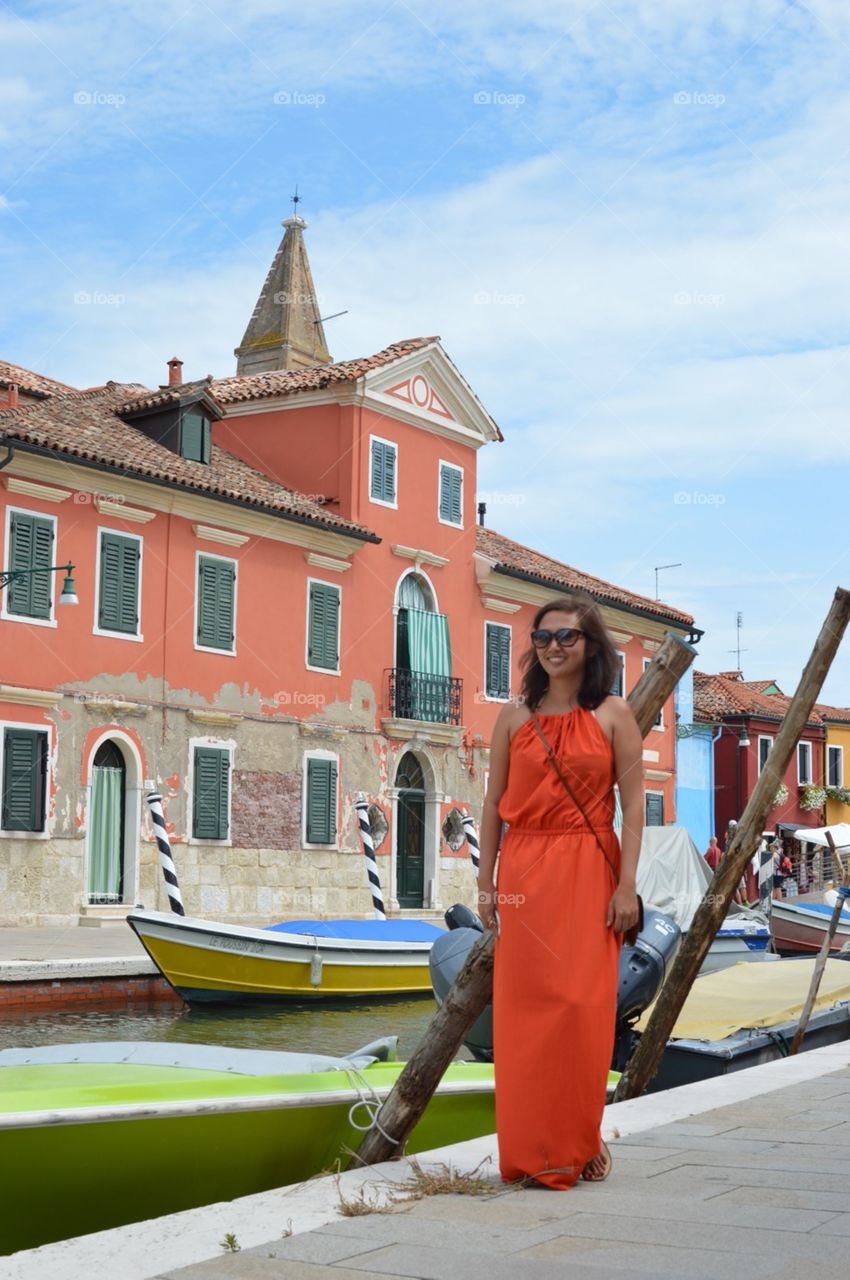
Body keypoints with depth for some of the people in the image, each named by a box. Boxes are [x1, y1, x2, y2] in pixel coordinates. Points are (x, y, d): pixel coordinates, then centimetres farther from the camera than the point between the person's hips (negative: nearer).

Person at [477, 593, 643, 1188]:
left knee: (583, 1006, -4)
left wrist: (627, 884, -8)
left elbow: (634, 803, 0)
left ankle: (580, 1142, 11)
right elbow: (495, 803, 10)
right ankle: (529, 1149, 11)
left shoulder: (613, 715, 3)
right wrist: (486, 881, 6)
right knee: (523, 1008, 1)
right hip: (524, 874, 2)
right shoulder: (515, 716, 9)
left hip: (588, 873, -2)